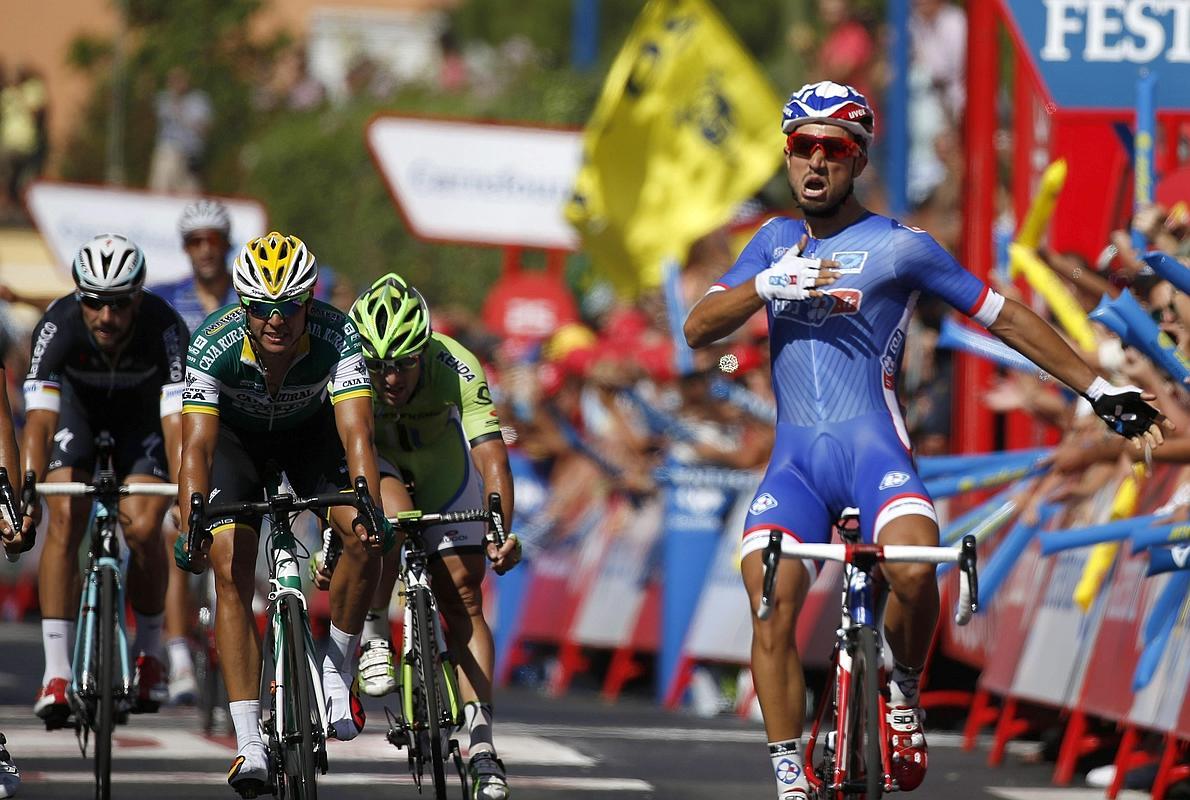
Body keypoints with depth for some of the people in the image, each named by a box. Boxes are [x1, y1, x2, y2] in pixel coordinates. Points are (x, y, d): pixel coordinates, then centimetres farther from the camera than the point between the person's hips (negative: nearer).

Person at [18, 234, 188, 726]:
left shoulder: (165, 328, -36)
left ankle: (148, 652, 7)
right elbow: (39, 419, -40)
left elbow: (176, 422, -43)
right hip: (77, 404, 0)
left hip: (141, 409, 0)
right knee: (65, 520, -20)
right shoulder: (58, 326, -35)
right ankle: (56, 671, -18)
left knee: (143, 529, -19)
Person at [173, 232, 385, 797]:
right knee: (232, 573, -16)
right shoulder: (214, 344, -35)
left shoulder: (337, 336, -34)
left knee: (364, 537, -23)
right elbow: (197, 444, -39)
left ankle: (337, 669, 1)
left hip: (310, 429, 1)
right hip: (236, 434, -1)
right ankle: (250, 745, -18)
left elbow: (356, 434, -41)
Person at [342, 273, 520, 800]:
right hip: (373, 462, -1)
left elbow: (491, 456, -40)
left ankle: (481, 742, -6)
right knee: (391, 510, -36)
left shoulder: (457, 370, -35)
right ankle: (372, 637, -18)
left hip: (441, 466, 1)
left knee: (464, 600, -6)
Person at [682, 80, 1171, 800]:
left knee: (914, 570, -32)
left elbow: (1005, 318, 6)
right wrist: (767, 286, -12)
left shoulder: (899, 246, 3)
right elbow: (698, 329, 8)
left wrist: (1102, 390, 3)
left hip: (872, 445, -3)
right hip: (794, 458, 3)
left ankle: (905, 693, -4)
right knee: (772, 611, -17)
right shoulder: (775, 242, 16)